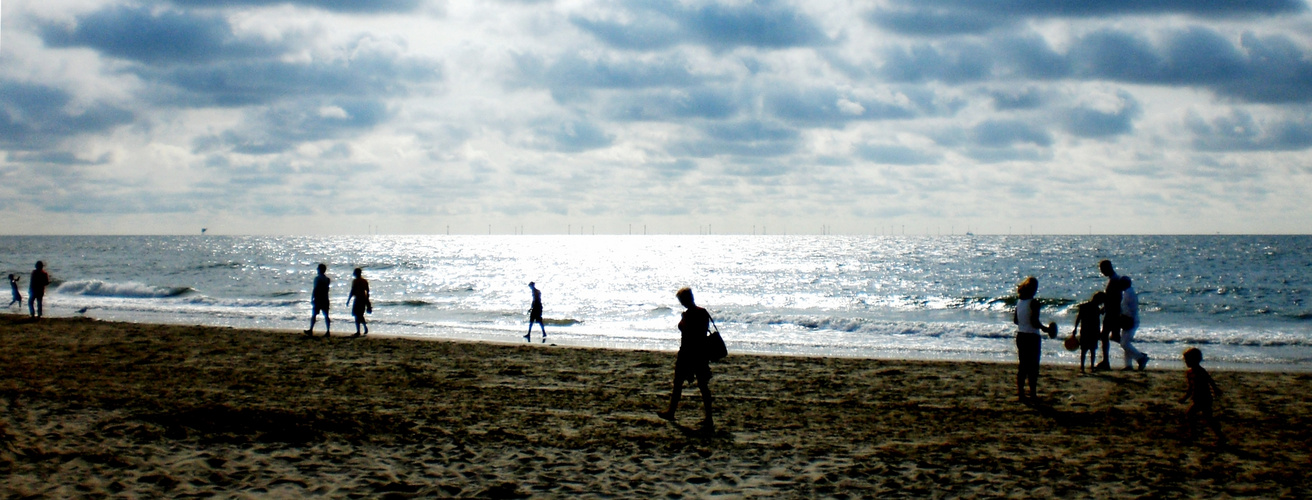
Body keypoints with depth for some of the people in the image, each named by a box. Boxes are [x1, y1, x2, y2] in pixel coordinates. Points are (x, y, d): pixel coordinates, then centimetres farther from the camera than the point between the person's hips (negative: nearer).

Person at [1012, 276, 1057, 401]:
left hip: (1020, 335, 6)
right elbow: (1034, 322, -20)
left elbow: (1015, 320, 11)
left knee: (1023, 365, 13)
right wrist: (1045, 329, -7)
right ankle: (1033, 393, 2)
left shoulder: (1019, 302, 5)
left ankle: (1020, 390, 11)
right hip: (1032, 337, -6)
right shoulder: (1034, 303, -15)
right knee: (1033, 366, 1)